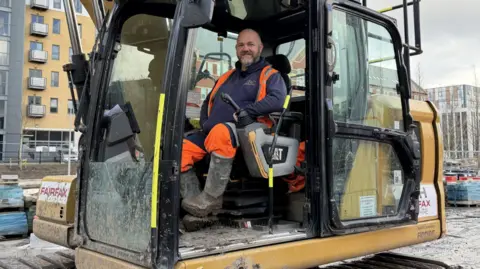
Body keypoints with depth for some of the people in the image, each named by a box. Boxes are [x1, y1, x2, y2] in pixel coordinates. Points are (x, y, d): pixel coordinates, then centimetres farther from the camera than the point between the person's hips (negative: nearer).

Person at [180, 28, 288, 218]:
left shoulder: (270, 75, 9)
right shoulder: (226, 77, 28)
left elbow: (277, 100, -12)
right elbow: (207, 103, 33)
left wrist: (245, 112, -17)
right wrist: (205, 123, 12)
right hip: (211, 133, 7)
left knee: (221, 132, -40)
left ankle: (211, 198, -30)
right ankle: (193, 198, -15)